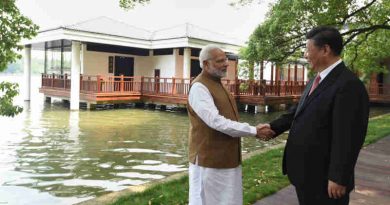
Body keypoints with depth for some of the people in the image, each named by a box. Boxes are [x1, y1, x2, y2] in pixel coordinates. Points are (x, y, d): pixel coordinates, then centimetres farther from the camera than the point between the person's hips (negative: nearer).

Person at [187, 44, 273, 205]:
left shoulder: (217, 83, 13)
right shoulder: (199, 87, -18)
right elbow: (216, 122, -27)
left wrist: (254, 130, 8)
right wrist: (253, 131, -22)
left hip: (226, 158, 9)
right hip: (210, 160, -9)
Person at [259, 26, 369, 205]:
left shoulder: (348, 85, -21)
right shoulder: (316, 81, 10)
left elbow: (348, 138, -23)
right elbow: (298, 112, 16)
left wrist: (338, 178, -21)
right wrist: (273, 127, 4)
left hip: (323, 175, -9)